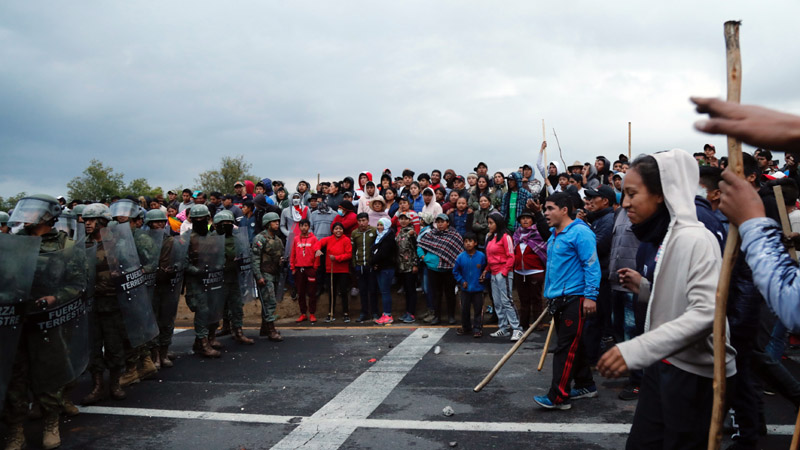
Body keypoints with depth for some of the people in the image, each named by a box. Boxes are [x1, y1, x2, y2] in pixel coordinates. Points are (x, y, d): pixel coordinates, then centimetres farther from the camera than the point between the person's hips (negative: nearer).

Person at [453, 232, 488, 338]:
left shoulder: (481, 256, -8)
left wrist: (484, 277, -10)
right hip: (465, 288, 2)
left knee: (478, 309, 5)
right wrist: (461, 281, -4)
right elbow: (455, 271, 5)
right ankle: (466, 328, 28)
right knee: (465, 309, 12)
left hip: (478, 288, -1)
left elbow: (486, 269, 5)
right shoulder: (461, 257, -5)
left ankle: (477, 329, 16)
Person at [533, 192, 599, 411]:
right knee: (573, 344, 16)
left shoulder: (580, 232, -12)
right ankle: (585, 386, 29)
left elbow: (592, 265, -16)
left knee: (566, 347, -7)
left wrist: (590, 296, -20)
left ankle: (558, 397, -4)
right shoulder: (553, 235, 15)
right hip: (557, 299, 9)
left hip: (574, 298, -9)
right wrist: (549, 294, 22)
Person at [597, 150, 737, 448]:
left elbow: (706, 312, -29)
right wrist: (644, 287, 3)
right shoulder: (659, 237, 8)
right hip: (662, 364, 8)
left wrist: (635, 350, -35)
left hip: (695, 371, -8)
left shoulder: (694, 238, -18)